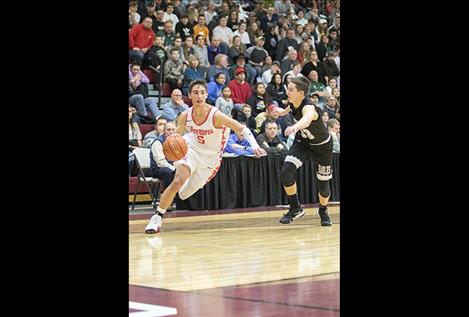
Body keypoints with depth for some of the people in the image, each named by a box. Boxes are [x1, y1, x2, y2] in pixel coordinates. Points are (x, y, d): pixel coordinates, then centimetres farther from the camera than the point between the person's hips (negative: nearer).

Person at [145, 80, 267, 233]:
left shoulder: (215, 115, -27)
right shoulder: (185, 116, -15)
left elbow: (243, 129, -23)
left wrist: (254, 146, -36)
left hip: (211, 157, -1)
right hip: (192, 150, 1)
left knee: (184, 193, 7)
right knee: (177, 182, -23)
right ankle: (157, 217, -9)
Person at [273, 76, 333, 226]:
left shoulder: (308, 107, -39)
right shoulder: (293, 103, -18)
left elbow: (307, 119, -66)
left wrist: (295, 127, -85)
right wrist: (284, 111, 27)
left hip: (322, 146, -5)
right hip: (303, 142, 5)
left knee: (323, 183, 4)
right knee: (286, 172, -18)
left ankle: (323, 211, 36)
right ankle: (296, 208, -1)